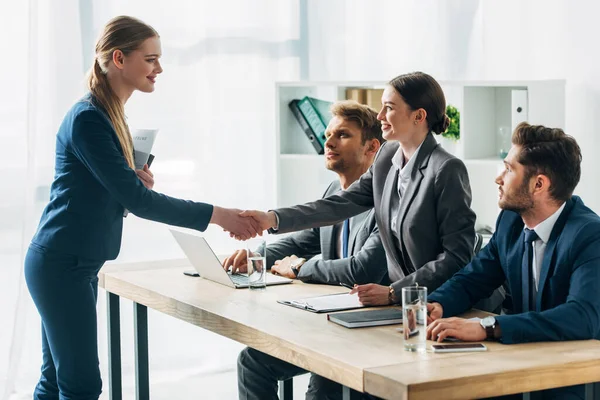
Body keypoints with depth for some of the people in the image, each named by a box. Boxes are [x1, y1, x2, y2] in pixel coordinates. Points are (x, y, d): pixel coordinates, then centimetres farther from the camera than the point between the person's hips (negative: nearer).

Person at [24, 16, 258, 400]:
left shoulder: (110, 114, 12)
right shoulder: (88, 118, -18)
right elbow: (138, 200, -21)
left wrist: (136, 181, -3)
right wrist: (216, 215, -20)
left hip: (77, 265, 10)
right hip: (63, 264, -10)